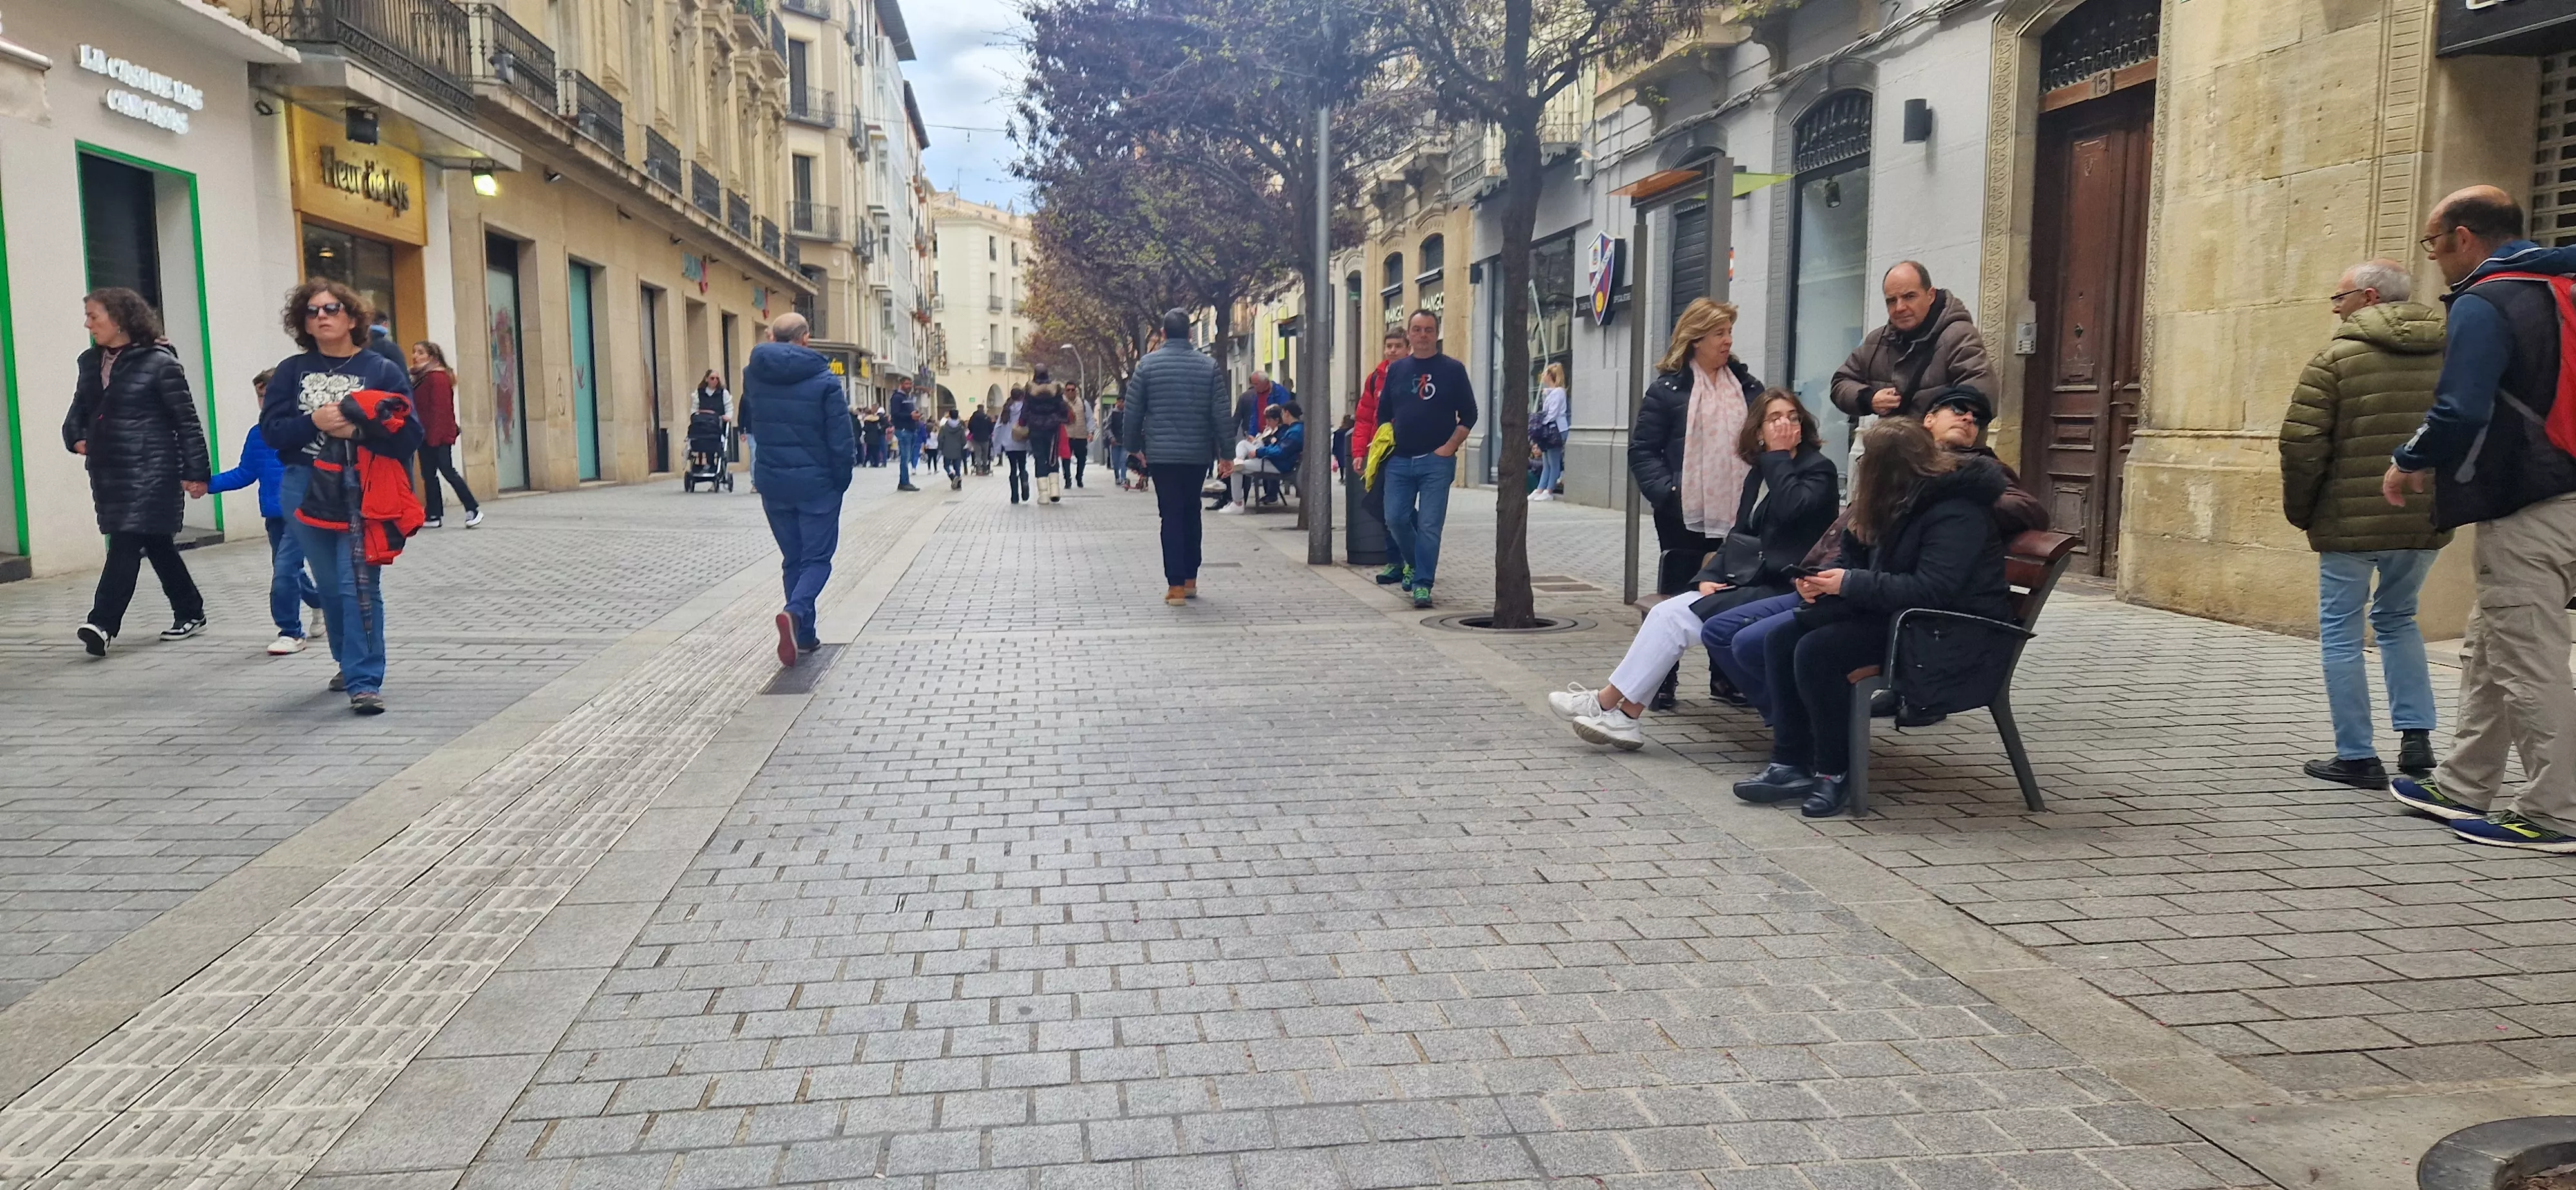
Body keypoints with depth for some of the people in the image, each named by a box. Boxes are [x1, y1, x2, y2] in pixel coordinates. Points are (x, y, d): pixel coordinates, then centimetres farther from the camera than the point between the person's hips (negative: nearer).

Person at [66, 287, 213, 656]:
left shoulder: (159, 362, -8)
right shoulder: (90, 362, 13)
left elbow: (187, 420, -8)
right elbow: (79, 409, 25)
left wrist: (196, 472, -10)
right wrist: (76, 438, 4)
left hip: (149, 469, -7)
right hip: (107, 470, 7)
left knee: (127, 543, -12)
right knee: (156, 544, 13)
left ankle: (103, 623, -16)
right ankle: (190, 614, 22)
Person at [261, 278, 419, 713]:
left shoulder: (383, 371, 0)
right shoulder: (291, 371, 9)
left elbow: (408, 435, -6)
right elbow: (271, 429, 1)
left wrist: (359, 430, -20)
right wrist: (313, 423, -16)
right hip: (306, 493, 3)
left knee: (359, 585, -11)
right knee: (331, 587, 13)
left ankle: (364, 681, -9)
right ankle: (349, 664, 31)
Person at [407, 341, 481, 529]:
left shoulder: (438, 377, -11)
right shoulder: (420, 378, 16)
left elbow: (440, 409, -18)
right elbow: (417, 408, 18)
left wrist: (435, 436, -21)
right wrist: (425, 435, 12)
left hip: (439, 436, -9)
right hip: (426, 436, 9)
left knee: (447, 471, -9)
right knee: (428, 475, 8)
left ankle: (473, 510, -2)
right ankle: (434, 516, 12)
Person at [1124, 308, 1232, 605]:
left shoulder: (1147, 364, -2)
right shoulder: (1209, 366, 1)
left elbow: (1133, 411, -1)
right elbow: (1221, 413, -1)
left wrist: (1134, 447, 11)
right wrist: (1225, 453, 4)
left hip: (1161, 454, -2)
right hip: (1198, 454, 2)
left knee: (1171, 516, 0)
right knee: (1191, 514, 17)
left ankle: (1176, 586, -5)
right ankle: (1190, 580, 21)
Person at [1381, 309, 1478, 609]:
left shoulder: (1452, 369, 2)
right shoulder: (1396, 370, 11)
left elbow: (1469, 415, 3)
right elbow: (1383, 413, 18)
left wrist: (1450, 446, -7)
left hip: (1436, 461, -3)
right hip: (1399, 461, 4)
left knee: (1429, 525, -5)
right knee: (1396, 519, 3)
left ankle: (1423, 583, 0)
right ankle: (1414, 564, 28)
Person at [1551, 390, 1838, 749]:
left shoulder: (1819, 470, -4)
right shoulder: (1759, 472, 17)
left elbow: (1790, 508, -24)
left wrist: (1779, 456, -10)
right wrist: (1710, 575, 0)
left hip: (1780, 591, -7)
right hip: (1745, 584, 7)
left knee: (1676, 616, -19)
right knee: (1666, 614, -13)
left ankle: (1608, 703, -11)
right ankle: (1623, 715, -17)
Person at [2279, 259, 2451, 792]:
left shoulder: (2337, 358, -9)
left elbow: (2302, 444, -13)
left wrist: (2300, 510, 0)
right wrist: (2443, 501, 19)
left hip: (2351, 523, -6)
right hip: (2427, 524, 6)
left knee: (2341, 633, 4)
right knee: (2398, 618, 23)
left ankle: (2357, 757, 4)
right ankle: (2416, 737, 15)